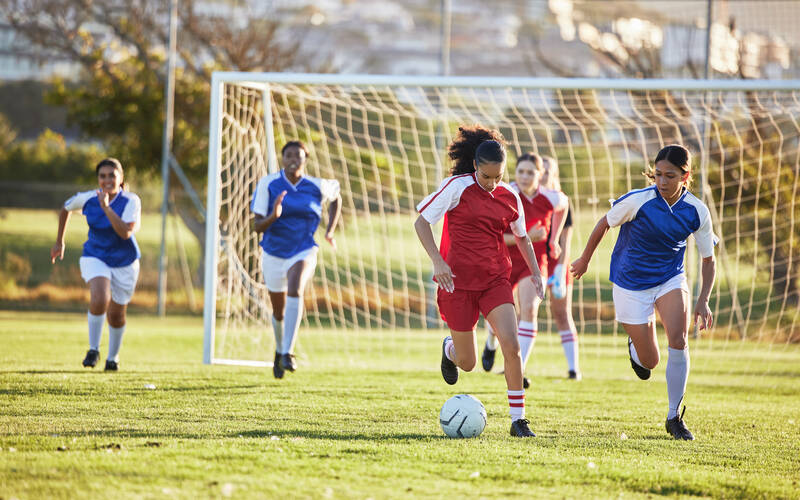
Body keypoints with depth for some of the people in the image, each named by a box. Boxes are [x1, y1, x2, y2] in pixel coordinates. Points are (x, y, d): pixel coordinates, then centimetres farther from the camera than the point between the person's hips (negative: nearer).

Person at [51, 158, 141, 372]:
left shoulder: (131, 201, -18)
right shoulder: (87, 199, -10)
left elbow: (126, 232, -33)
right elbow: (66, 208, 13)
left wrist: (106, 207, -37)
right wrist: (59, 242, 17)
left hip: (124, 263, 0)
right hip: (95, 257, 0)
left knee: (116, 316, 10)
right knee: (100, 300, -28)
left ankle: (113, 357, 38)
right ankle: (93, 350, -9)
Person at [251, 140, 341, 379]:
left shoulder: (316, 186, -7)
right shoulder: (268, 184, -11)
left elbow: (336, 198, 17)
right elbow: (257, 226, -12)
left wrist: (330, 231, 8)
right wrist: (273, 216, -33)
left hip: (303, 252, -1)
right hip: (273, 253, 1)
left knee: (295, 290, -32)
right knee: (279, 311, 14)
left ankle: (288, 352, -34)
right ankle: (279, 349, 46)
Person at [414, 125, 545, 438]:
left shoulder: (509, 197, 3)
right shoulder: (457, 187, -9)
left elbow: (522, 237, 19)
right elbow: (422, 222, -6)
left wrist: (534, 272, 7)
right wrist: (437, 261, -17)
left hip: (495, 281, 3)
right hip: (458, 281, -3)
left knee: (511, 345, -18)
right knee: (467, 363, 5)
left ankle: (518, 420, -10)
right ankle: (450, 349, 44)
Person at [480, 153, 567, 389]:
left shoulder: (551, 198, -12)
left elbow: (562, 205, 15)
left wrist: (553, 240, 14)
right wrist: (526, 237, -29)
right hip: (505, 261, 0)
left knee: (529, 309, -22)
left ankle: (518, 372, -22)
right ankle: (491, 344, 49)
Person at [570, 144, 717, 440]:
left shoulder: (697, 212, -12)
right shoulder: (638, 201, -20)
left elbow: (708, 259, 0)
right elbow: (604, 224, -2)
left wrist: (703, 301, -11)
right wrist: (585, 259, 10)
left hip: (670, 280, 2)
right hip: (631, 284, -1)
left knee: (678, 341, -24)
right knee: (649, 362, 1)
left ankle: (674, 417, -8)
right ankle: (634, 347, 41)